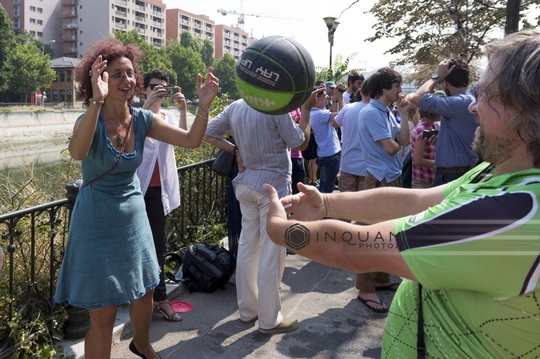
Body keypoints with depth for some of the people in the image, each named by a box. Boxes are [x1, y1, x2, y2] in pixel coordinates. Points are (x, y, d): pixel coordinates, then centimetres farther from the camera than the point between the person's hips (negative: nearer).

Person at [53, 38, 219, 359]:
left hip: (134, 217, 5)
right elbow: (77, 152, -41)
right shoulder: (92, 119, -18)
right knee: (103, 314, 2)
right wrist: (97, 101, -50)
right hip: (98, 223, -5)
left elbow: (191, 141, -11)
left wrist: (204, 105, -26)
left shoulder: (142, 119, -4)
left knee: (144, 292, 21)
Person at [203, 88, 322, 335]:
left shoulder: (235, 107, 3)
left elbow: (208, 134, 7)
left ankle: (247, 310, 26)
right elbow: (300, 143, -6)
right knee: (271, 252, 1)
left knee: (247, 247, 13)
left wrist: (235, 150, 5)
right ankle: (269, 319, 12)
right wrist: (306, 109, 1)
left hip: (246, 183, 7)